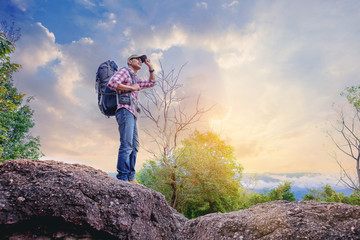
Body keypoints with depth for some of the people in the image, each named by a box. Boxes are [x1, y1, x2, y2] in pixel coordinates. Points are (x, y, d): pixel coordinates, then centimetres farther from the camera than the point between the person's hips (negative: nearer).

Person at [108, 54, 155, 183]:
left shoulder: (135, 79, 32)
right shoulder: (124, 71, 6)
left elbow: (151, 83, 39)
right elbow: (111, 83, -11)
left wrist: (150, 67, 29)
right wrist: (131, 88, -6)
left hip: (132, 114, 10)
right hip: (125, 110, -9)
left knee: (134, 147, 3)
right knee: (126, 145, -18)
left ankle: (130, 178, 2)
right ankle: (122, 178, -20)